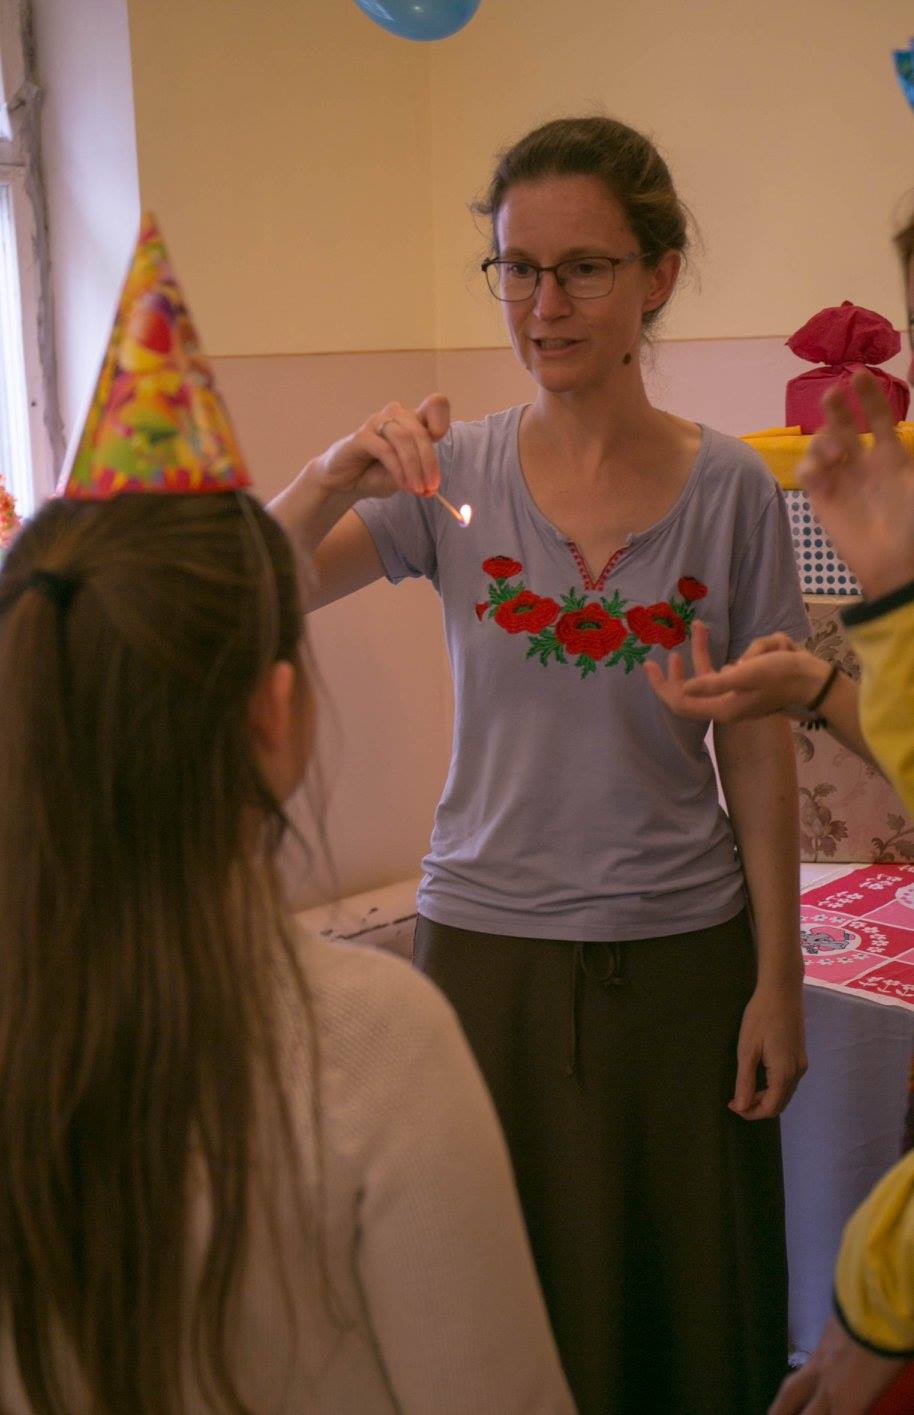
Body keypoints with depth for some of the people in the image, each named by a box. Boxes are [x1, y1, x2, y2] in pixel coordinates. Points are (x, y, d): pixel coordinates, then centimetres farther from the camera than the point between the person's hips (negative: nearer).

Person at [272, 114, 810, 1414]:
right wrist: (337, 476, -29)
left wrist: (778, 980, -1)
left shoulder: (728, 490, -6)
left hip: (679, 949, 0)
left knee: (680, 1300, 14)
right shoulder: (453, 475, -3)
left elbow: (760, 754, -2)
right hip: (488, 937, 1)